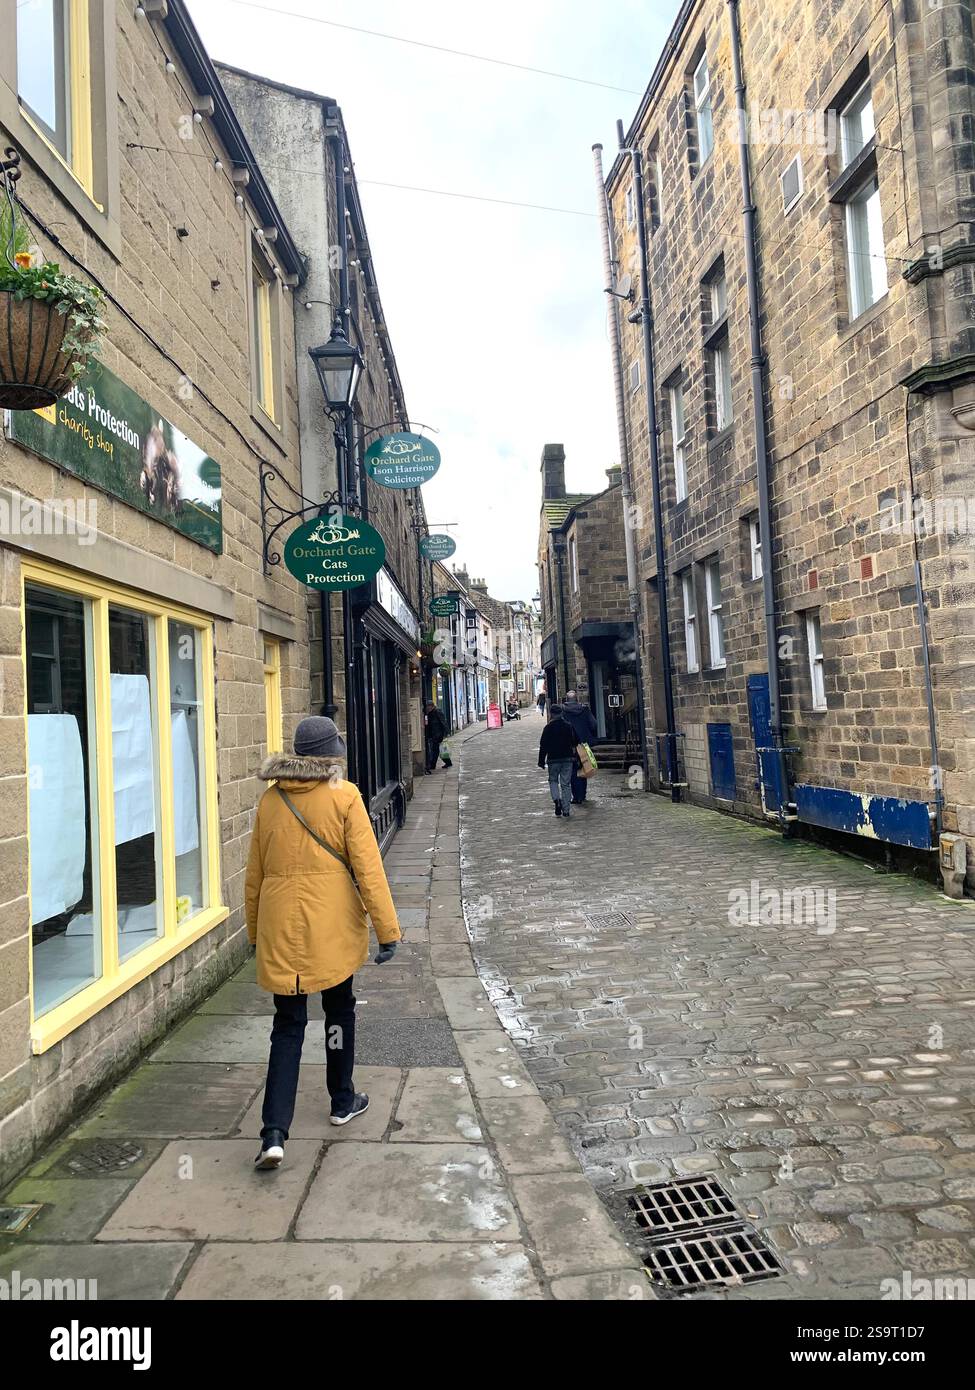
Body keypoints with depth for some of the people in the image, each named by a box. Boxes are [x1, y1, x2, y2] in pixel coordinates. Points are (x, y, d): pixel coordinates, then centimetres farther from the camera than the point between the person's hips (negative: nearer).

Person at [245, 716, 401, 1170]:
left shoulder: (270, 800, 4)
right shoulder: (344, 797, -8)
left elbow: (254, 873, 10)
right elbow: (368, 868, -11)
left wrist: (255, 929, 22)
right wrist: (388, 929, -6)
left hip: (280, 928, 3)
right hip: (333, 928, -2)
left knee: (287, 1025, 8)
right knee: (339, 1009, 19)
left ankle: (274, 1132, 0)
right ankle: (343, 1101, 33)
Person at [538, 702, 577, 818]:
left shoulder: (548, 727, -6)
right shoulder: (569, 726, 3)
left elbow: (543, 745, -5)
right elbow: (574, 743, 10)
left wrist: (541, 761, 1)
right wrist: (573, 755, 20)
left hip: (553, 759, -2)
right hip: (567, 758, 2)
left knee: (553, 780, 15)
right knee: (565, 784, 6)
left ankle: (557, 799, -11)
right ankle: (566, 810, 4)